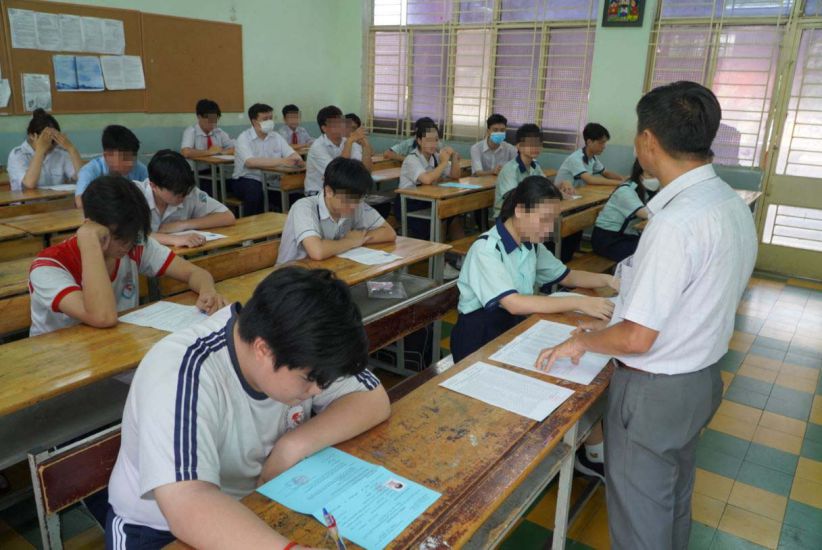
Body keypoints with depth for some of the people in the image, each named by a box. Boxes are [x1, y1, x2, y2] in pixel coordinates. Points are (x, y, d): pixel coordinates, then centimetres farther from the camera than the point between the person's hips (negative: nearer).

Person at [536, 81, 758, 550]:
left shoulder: (676, 223, -29)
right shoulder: (733, 204, 0)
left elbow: (637, 338, -25)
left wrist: (583, 340, -6)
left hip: (655, 392, -9)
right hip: (701, 379, 9)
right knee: (674, 506, 28)